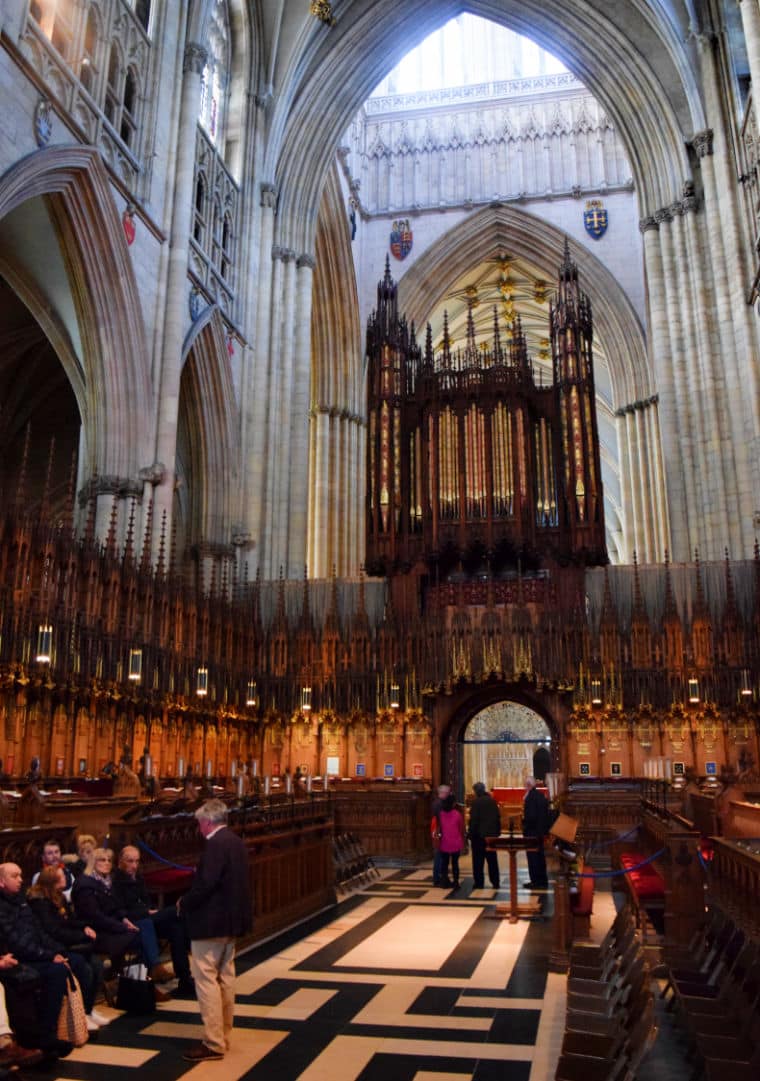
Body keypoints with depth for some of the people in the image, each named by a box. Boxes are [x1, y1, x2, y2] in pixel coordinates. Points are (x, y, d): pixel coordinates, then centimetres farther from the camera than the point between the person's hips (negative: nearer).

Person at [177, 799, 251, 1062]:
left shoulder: (215, 844, -20)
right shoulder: (236, 842, 9)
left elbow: (206, 884, -25)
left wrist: (183, 904, -10)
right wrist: (198, 873, 12)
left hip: (211, 921, -10)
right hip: (231, 919, 10)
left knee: (206, 979, -2)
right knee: (225, 977, 16)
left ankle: (213, 1043, 2)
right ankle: (223, 1035, 26)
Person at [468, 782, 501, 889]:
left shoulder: (476, 802, -14)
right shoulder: (492, 801, 4)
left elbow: (474, 820, -14)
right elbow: (498, 817, 8)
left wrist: (471, 834, -7)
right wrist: (497, 831, 14)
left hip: (479, 834, -5)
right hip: (491, 834, 5)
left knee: (478, 860, 3)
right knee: (492, 859, 11)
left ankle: (479, 882, 4)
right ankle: (495, 882, 12)